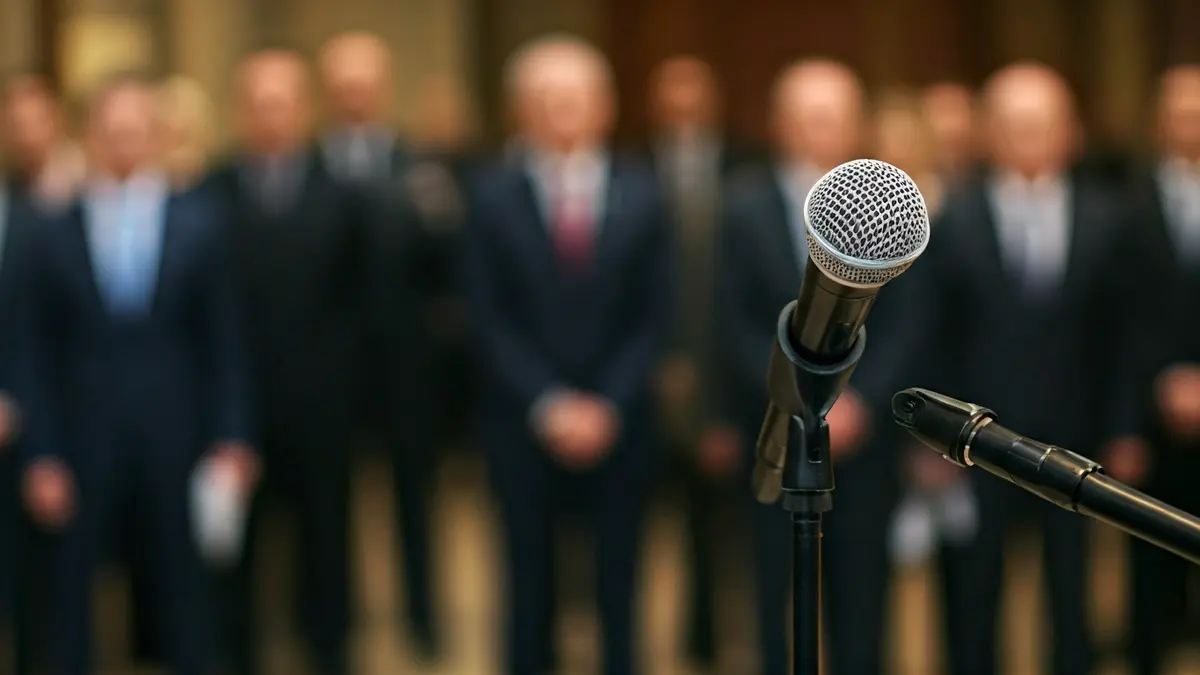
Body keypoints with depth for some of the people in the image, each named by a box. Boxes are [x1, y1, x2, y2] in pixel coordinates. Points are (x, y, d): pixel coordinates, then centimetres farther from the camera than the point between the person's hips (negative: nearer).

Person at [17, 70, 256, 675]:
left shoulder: (199, 225, 3)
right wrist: (42, 458, -3)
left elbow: (225, 344, 4)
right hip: (84, 440, 0)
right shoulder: (55, 238, 2)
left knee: (182, 586, 9)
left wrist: (231, 440, -2)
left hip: (174, 443, 0)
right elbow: (41, 358, 3)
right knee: (69, 588, 5)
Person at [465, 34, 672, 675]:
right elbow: (491, 320, -4)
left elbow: (653, 317, 0)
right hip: (524, 423, -1)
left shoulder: (640, 194, 2)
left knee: (618, 580, 8)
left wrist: (608, 406, -10)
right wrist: (549, 407, -12)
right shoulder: (494, 195, -1)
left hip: (619, 422, 1)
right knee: (530, 576, 7)